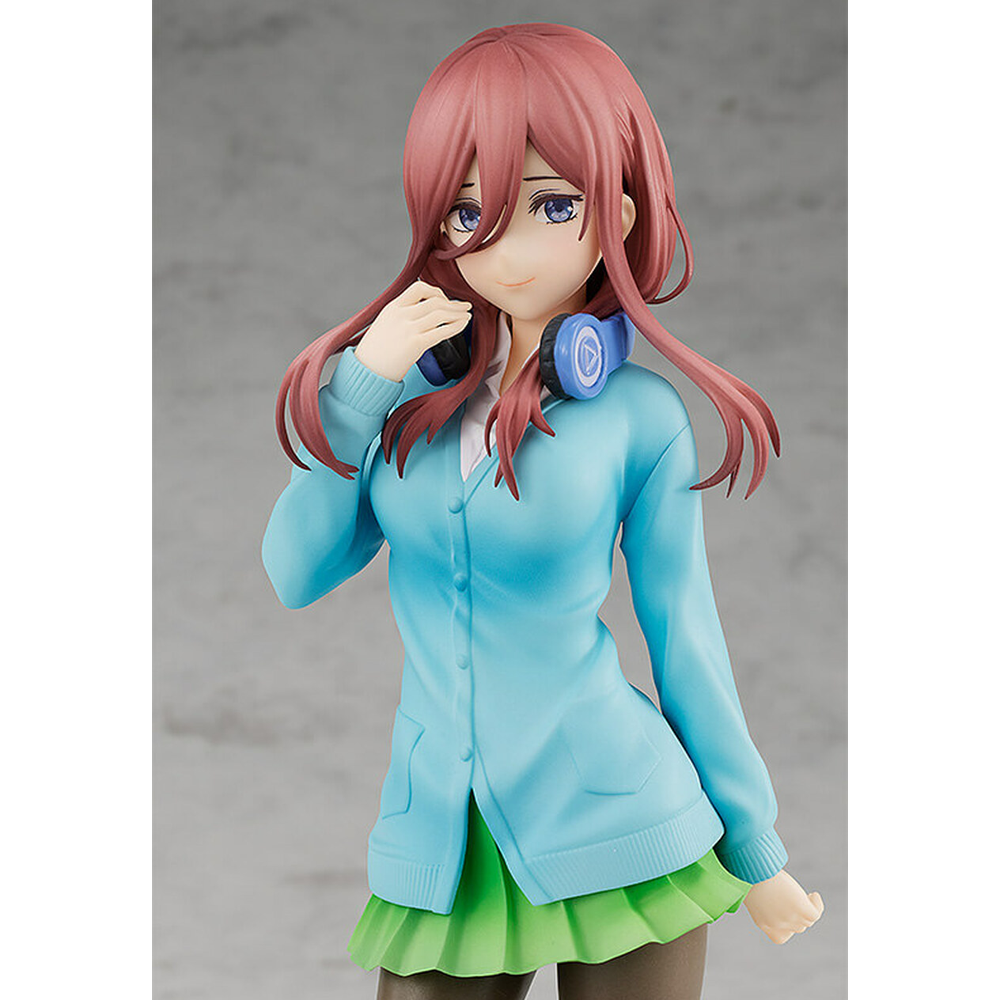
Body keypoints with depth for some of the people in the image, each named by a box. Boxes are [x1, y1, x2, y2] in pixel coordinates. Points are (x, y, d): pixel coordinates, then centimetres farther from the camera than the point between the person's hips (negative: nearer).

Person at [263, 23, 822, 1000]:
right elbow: (294, 575, -1)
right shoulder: (410, 387, 4)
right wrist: (360, 388, -11)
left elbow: (684, 636, 1)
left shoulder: (638, 415, -5)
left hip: (615, 837, -3)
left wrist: (756, 850, 6)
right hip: (438, 853, 3)